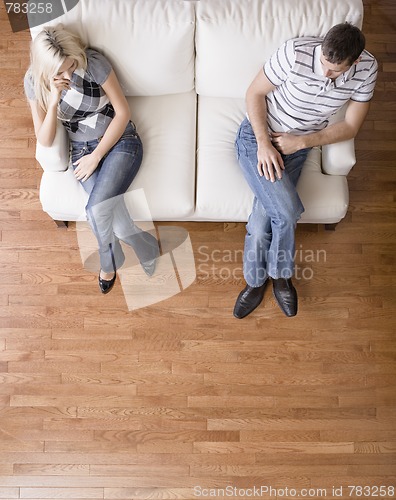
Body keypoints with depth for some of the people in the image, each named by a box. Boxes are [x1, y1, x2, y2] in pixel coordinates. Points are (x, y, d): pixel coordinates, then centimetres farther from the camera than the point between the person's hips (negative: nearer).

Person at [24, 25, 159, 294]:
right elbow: (45, 140, -5)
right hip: (82, 150, 3)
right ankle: (146, 247, 7)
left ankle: (109, 262, 7)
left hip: (120, 141, -3)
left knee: (96, 210, -26)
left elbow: (123, 111, -10)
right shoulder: (34, 81, -6)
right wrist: (54, 100, -22)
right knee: (109, 211, -24)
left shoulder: (93, 62, -15)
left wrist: (96, 156, -12)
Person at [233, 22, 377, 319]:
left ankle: (257, 280, 12)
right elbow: (255, 93, -11)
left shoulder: (367, 69, -11)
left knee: (266, 211, -15)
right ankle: (281, 273, 9)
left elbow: (351, 126, -5)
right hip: (258, 134, -2)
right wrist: (264, 144, -22)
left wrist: (301, 141, -18)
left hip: (298, 146, 3)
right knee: (288, 211, -21)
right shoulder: (296, 52, -22)